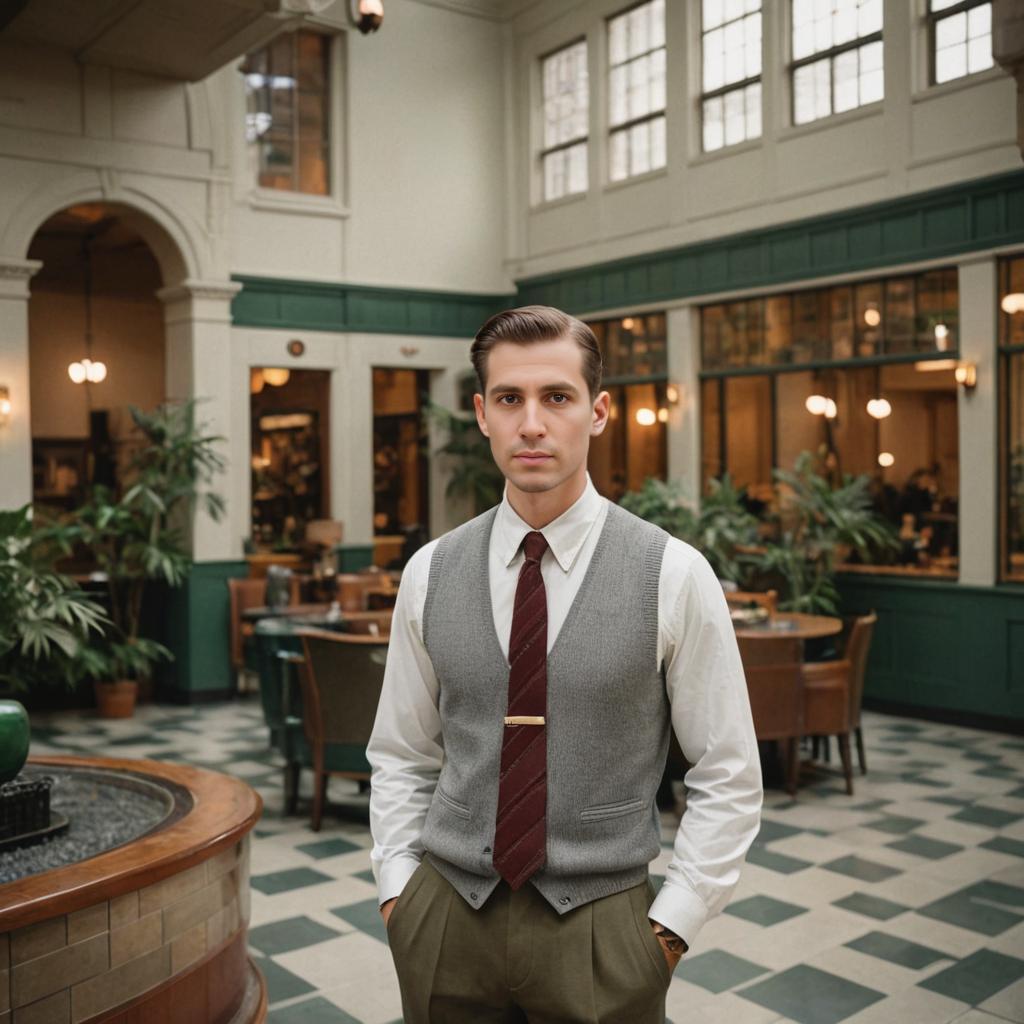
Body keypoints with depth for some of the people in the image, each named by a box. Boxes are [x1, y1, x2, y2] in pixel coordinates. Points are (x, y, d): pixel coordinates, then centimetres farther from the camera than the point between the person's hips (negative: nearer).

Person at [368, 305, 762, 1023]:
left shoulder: (674, 575, -9)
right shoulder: (430, 573, -1)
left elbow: (729, 777, -4)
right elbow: (400, 756, 8)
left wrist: (669, 928, -7)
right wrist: (398, 891, 0)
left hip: (599, 928, -2)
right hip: (444, 917, 2)